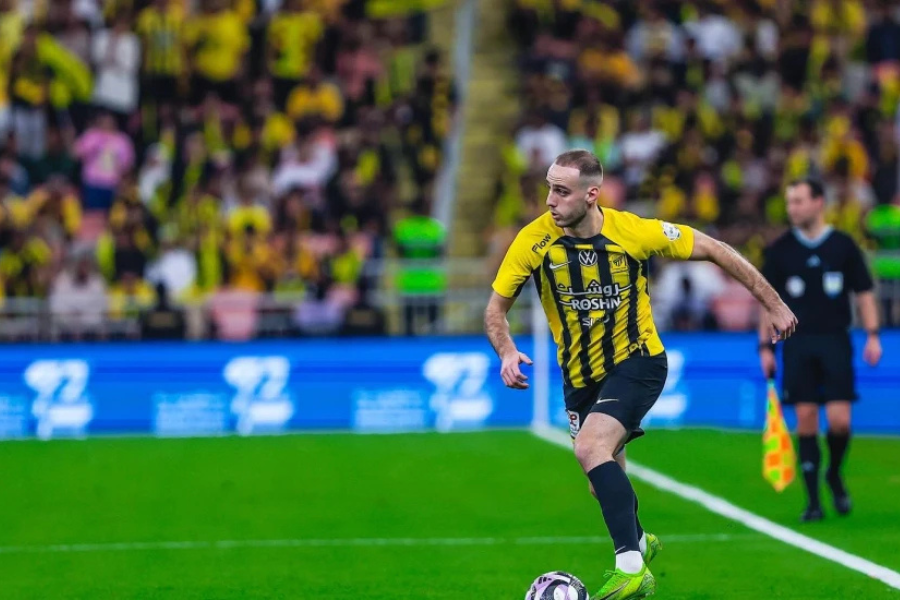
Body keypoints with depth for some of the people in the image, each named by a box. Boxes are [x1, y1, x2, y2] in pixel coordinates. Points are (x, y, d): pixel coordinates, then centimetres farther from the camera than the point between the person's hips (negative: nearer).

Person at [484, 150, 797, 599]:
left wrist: (773, 304, -3)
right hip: (580, 377, 4)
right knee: (604, 482, 17)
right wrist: (507, 351, -27)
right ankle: (637, 542, 51)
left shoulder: (634, 231, -19)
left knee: (591, 447, -30)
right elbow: (496, 308, -5)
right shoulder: (533, 240, -15)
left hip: (636, 363, -4)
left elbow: (713, 251, -7)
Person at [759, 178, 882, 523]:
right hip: (797, 343, 1)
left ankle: (834, 475, 21)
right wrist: (765, 346, 2)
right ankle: (813, 500, 4)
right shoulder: (780, 250, 4)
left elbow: (864, 294, 6)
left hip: (835, 341, -1)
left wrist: (872, 335, -4)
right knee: (806, 420, -3)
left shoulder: (844, 246, 2)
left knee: (839, 420, -9)